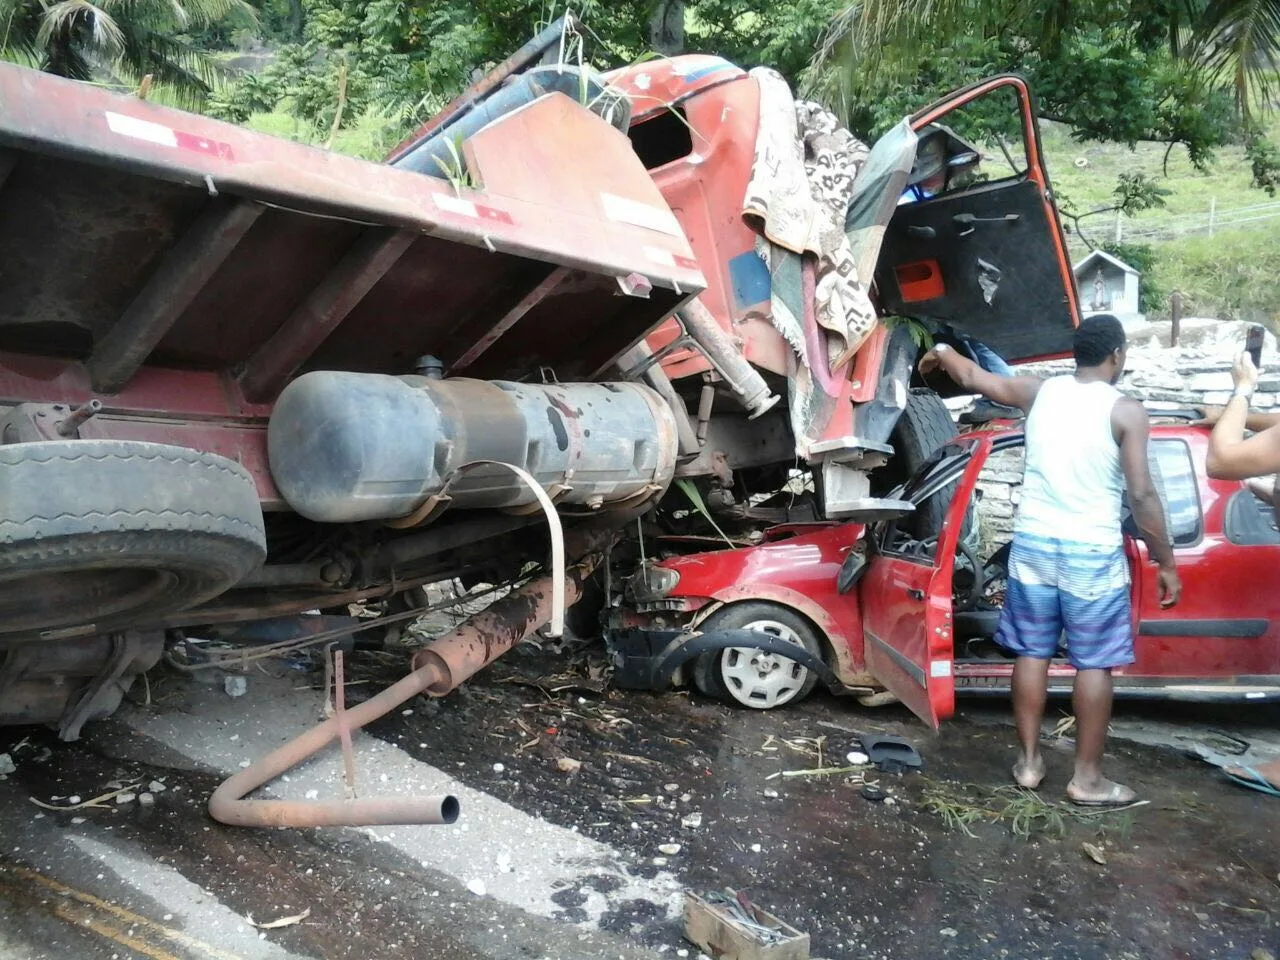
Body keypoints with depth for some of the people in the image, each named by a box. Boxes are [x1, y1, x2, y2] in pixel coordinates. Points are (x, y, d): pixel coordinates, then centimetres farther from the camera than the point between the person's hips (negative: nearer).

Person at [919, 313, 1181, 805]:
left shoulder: (1040, 391, 4)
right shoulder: (1125, 410, -8)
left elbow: (973, 377, 17)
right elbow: (1142, 496, -11)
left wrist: (941, 352, 37)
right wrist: (1167, 564, -2)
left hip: (1033, 543, 4)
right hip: (1092, 553, -4)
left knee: (1032, 654, 12)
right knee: (1094, 665, 6)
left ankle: (1029, 761, 22)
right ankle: (1087, 779, 14)